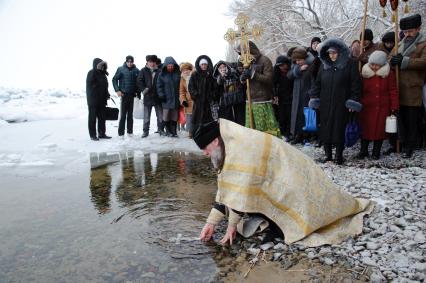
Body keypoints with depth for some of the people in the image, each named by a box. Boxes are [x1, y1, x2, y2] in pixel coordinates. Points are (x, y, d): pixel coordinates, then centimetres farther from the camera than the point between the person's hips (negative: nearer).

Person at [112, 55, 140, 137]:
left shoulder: (136, 70, 5)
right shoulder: (121, 69, -1)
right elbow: (114, 79, 2)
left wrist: (137, 92, 3)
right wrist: (117, 90, -7)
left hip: (132, 95, 3)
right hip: (124, 94, -2)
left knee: (130, 114, 10)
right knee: (123, 114, -4)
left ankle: (130, 131, 17)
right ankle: (121, 132, 1)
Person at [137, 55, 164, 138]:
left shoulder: (159, 71, 1)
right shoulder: (144, 71, 1)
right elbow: (139, 81, -1)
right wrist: (143, 90, -11)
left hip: (158, 97, 1)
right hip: (147, 97, 0)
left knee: (160, 116, 8)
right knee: (146, 117, 7)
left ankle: (160, 130, 21)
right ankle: (145, 131, 15)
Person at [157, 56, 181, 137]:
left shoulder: (178, 73, 5)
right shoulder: (162, 74, 2)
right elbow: (159, 85, 3)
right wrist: (161, 95, -7)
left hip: (176, 98, 1)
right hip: (166, 98, -1)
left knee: (174, 116, 4)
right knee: (166, 115, -2)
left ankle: (174, 131, 13)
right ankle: (168, 131, 9)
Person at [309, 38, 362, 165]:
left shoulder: (350, 64, -1)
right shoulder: (324, 65, 11)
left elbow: (356, 84, -3)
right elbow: (317, 83, 15)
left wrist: (353, 101, -10)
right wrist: (314, 99, 6)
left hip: (341, 105, -4)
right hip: (325, 104, 4)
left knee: (339, 129, -1)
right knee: (325, 128, 4)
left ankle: (339, 155, 12)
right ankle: (328, 154, 16)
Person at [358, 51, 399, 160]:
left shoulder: (389, 74, -2)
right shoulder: (364, 73, 0)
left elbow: (393, 91, 0)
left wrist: (394, 107, -4)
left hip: (383, 108, 0)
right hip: (367, 107, 0)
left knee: (380, 129, 6)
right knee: (365, 129, 5)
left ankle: (376, 152, 21)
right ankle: (363, 151, 20)